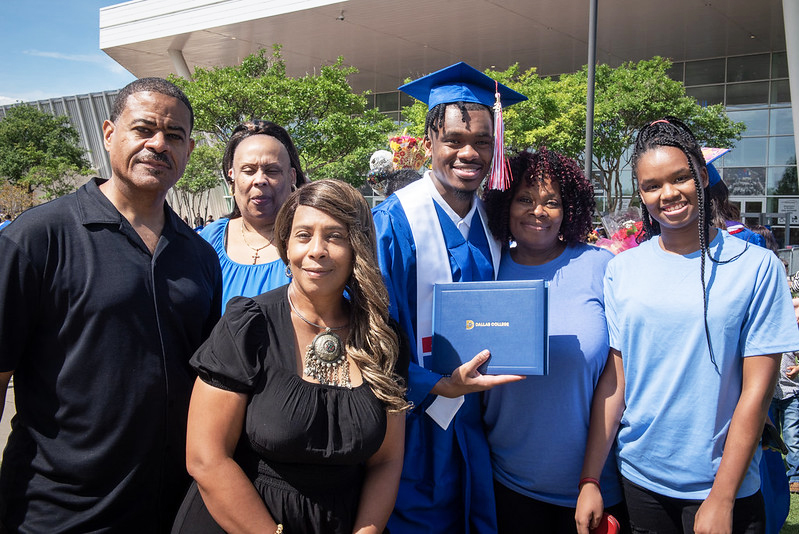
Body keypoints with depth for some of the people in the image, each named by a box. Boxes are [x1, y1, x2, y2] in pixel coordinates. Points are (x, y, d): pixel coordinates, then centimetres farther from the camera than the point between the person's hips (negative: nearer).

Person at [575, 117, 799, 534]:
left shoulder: (756, 266, -8)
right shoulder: (621, 269, -1)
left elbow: (756, 388, -9)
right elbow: (614, 378, -1)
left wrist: (721, 498, -11)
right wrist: (590, 479, -2)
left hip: (723, 484, -2)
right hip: (639, 478, 2)